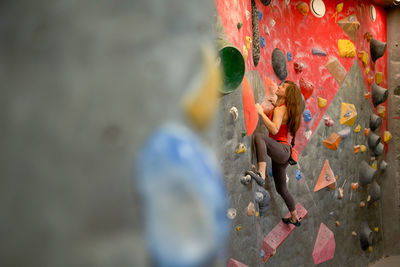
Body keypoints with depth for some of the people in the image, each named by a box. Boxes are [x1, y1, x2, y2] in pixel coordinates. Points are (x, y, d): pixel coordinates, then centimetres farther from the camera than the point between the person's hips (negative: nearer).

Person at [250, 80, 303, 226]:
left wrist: (261, 112, -19)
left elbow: (274, 129, -24)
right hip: (282, 153, 10)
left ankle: (261, 175, -50)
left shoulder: (280, 109, -9)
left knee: (259, 136, -35)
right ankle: (295, 218, 37)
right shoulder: (283, 108, 18)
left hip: (281, 149, -10)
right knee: (281, 188, 21)